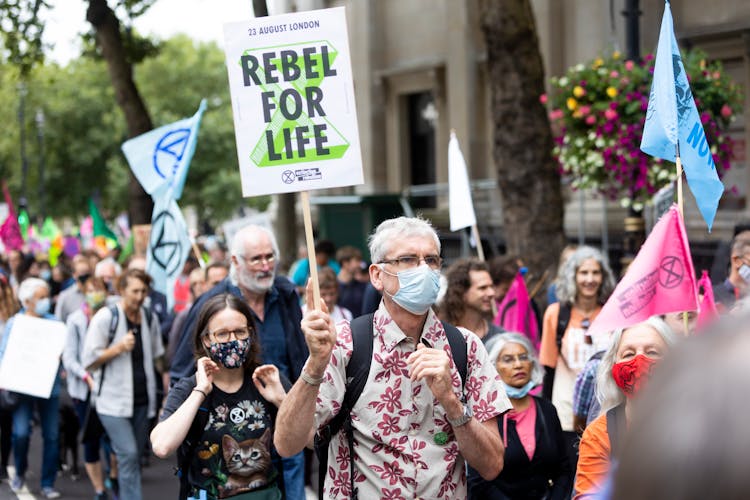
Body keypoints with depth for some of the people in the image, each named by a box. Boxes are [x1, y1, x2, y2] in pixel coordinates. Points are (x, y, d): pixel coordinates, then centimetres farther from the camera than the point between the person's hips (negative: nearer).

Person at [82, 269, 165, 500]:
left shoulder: (150, 319, 10)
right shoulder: (105, 317, -6)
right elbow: (89, 361, -6)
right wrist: (119, 348, -18)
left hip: (142, 400, 5)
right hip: (114, 400, -5)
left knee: (135, 457, 8)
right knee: (128, 454, -16)